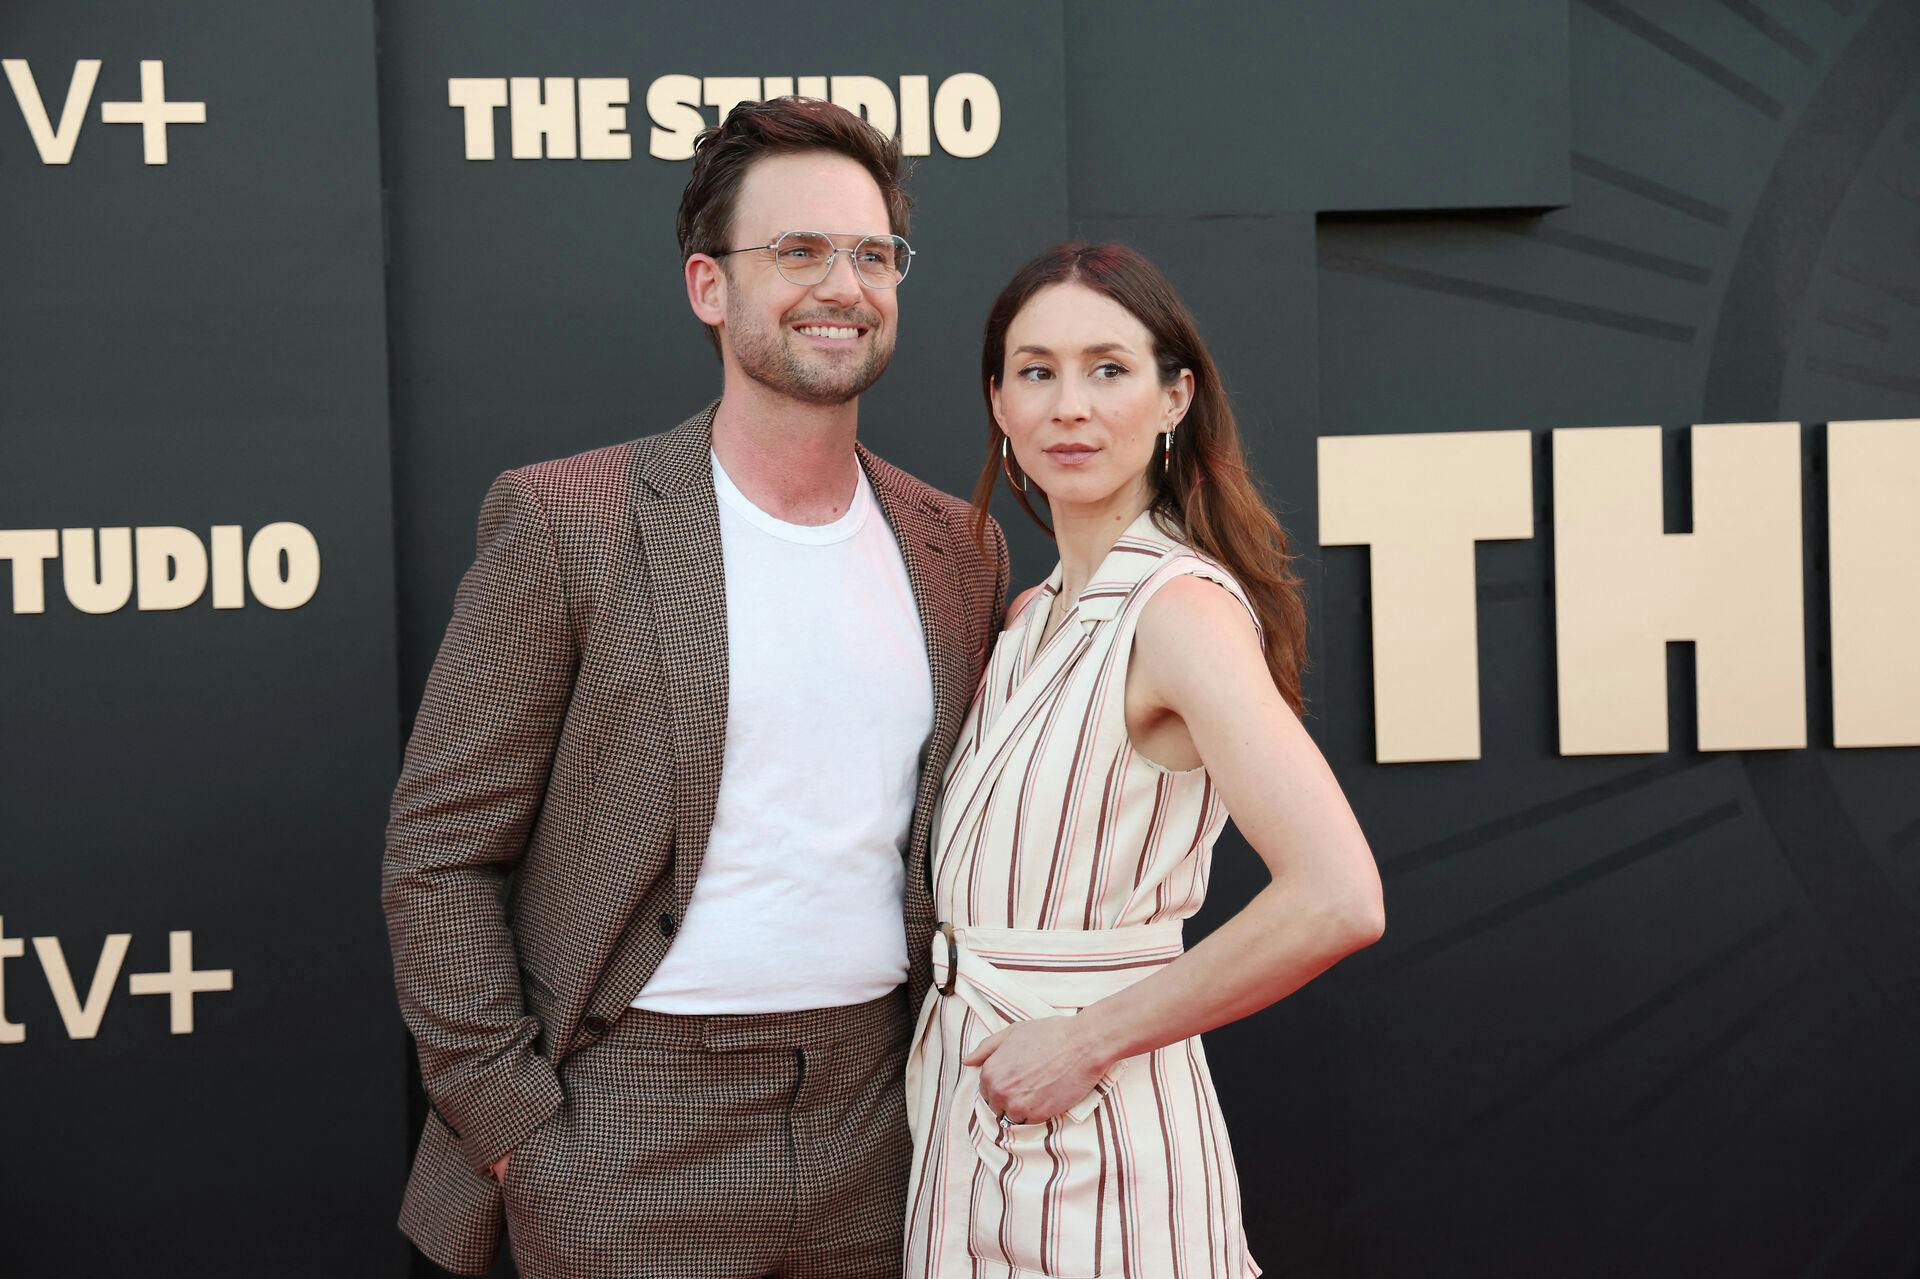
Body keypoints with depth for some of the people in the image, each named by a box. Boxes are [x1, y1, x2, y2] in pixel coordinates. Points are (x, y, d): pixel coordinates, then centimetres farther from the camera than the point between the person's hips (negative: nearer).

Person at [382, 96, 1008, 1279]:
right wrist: (512, 1129, -10)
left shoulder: (961, 551, 6)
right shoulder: (563, 523, -7)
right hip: (632, 1130, -4)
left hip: (875, 1128, 4)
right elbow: (438, 852, -7)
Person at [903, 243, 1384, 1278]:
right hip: (970, 1098, 8)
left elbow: (1336, 900, -30)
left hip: (1095, 1123, -8)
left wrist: (1088, 1039, -21)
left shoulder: (1183, 604, -18)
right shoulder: (1033, 615, 7)